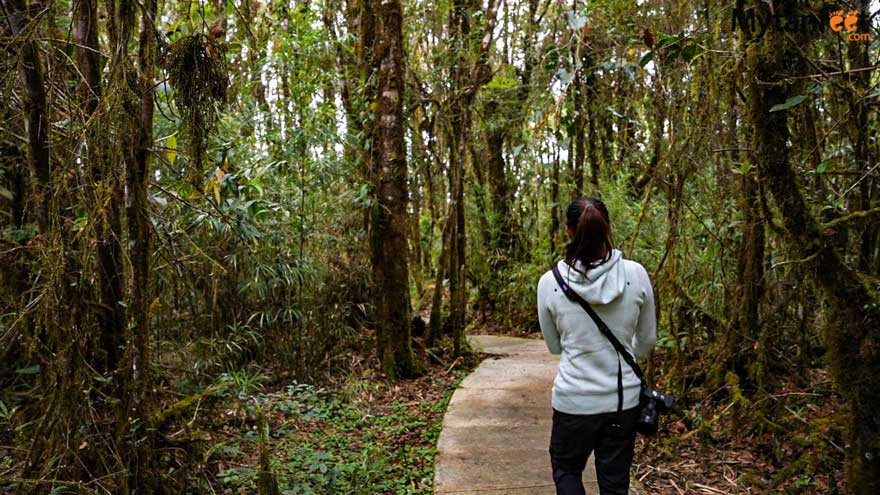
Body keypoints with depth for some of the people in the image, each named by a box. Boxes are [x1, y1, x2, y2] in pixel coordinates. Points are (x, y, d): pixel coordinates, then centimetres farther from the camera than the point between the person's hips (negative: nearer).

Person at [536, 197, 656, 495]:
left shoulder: (550, 283, -14)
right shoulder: (635, 275, -12)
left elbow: (554, 346, 2)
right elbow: (647, 340, 3)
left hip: (574, 400, -1)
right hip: (624, 400, 2)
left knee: (565, 470, 24)